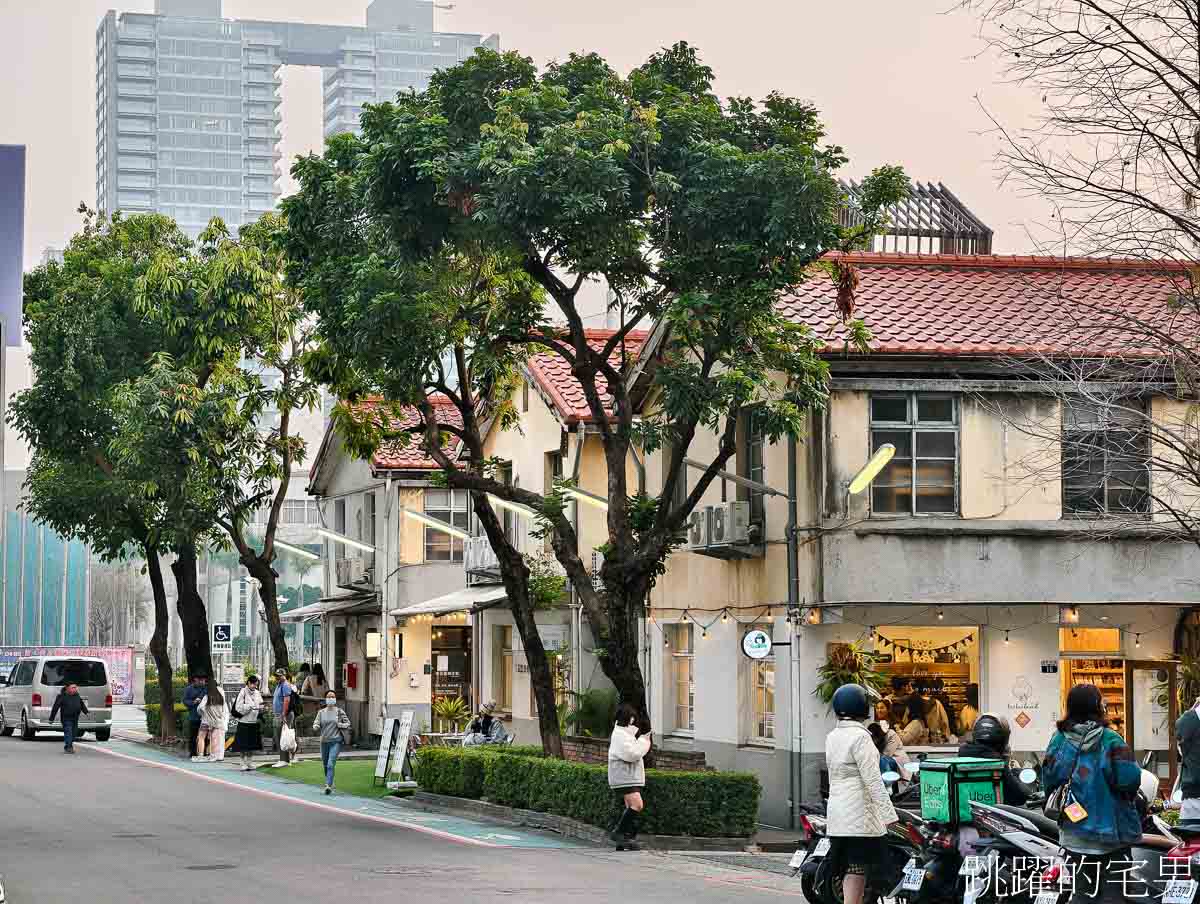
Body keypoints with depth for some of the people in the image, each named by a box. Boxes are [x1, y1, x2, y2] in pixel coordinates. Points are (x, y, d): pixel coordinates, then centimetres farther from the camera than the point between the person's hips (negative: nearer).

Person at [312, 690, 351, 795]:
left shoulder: (339, 711, 1)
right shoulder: (321, 712, 6)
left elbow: (348, 723, 8)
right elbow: (316, 725, 6)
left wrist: (339, 725, -10)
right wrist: (316, 727, -17)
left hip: (336, 741, -4)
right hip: (324, 741, 4)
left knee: (330, 764, -17)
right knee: (325, 765, 15)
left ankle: (329, 785, -23)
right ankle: (329, 782, 37)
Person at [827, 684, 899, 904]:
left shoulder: (832, 737, 12)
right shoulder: (860, 737, -13)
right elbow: (872, 780, -18)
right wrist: (888, 813, -18)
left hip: (837, 815, 8)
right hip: (859, 812, -8)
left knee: (850, 872, 12)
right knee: (857, 872, -8)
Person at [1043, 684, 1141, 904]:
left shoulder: (1059, 739, 0)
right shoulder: (1110, 741, -13)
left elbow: (1048, 780, 1)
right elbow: (1129, 778, -19)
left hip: (1075, 833, 4)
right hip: (1111, 831, -4)